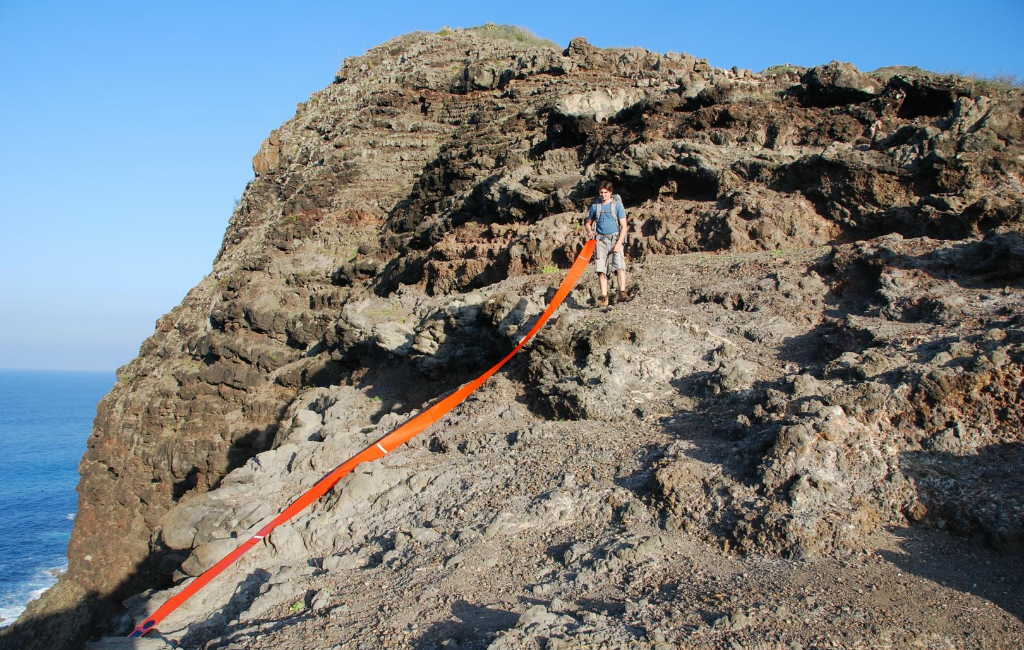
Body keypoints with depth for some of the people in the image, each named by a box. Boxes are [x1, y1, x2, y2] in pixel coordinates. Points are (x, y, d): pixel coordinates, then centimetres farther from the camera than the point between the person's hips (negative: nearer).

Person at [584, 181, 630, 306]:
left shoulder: (617, 204, 2)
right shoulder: (595, 206, 10)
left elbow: (623, 226, -2)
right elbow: (588, 223, 22)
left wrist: (619, 243, -13)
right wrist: (589, 231, -3)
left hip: (615, 239, -3)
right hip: (600, 240, 3)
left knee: (619, 266, -20)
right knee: (601, 269, -4)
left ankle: (622, 293, -23)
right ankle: (604, 297, -3)